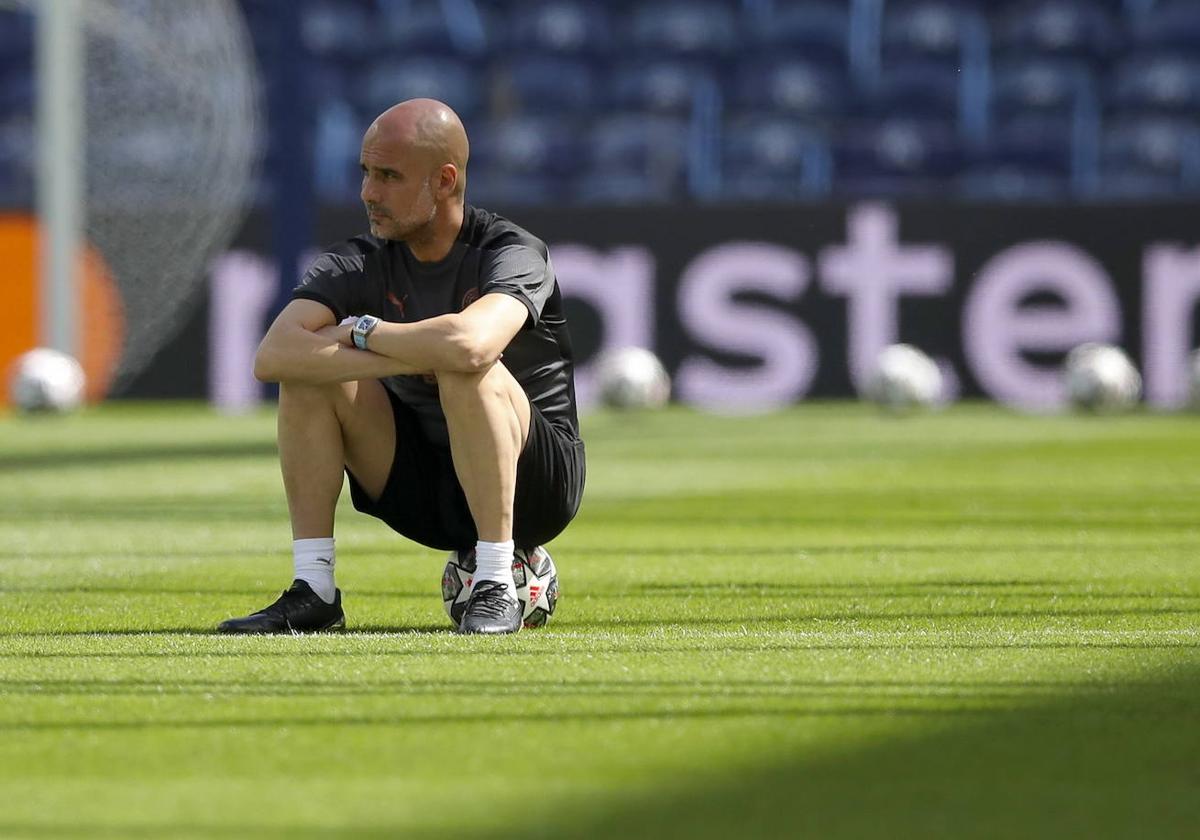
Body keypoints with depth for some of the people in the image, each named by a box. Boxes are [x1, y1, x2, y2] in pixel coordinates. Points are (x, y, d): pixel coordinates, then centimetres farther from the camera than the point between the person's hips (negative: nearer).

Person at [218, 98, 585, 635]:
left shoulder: (512, 254, -17)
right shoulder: (360, 264, -3)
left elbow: (469, 344, -41)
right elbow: (271, 357, -21)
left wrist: (362, 331, -22)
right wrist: (405, 359, -29)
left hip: (534, 485, -5)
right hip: (419, 489, 5)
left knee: (467, 372, -33)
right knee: (310, 369, -14)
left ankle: (496, 589, -26)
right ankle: (313, 590, -13)